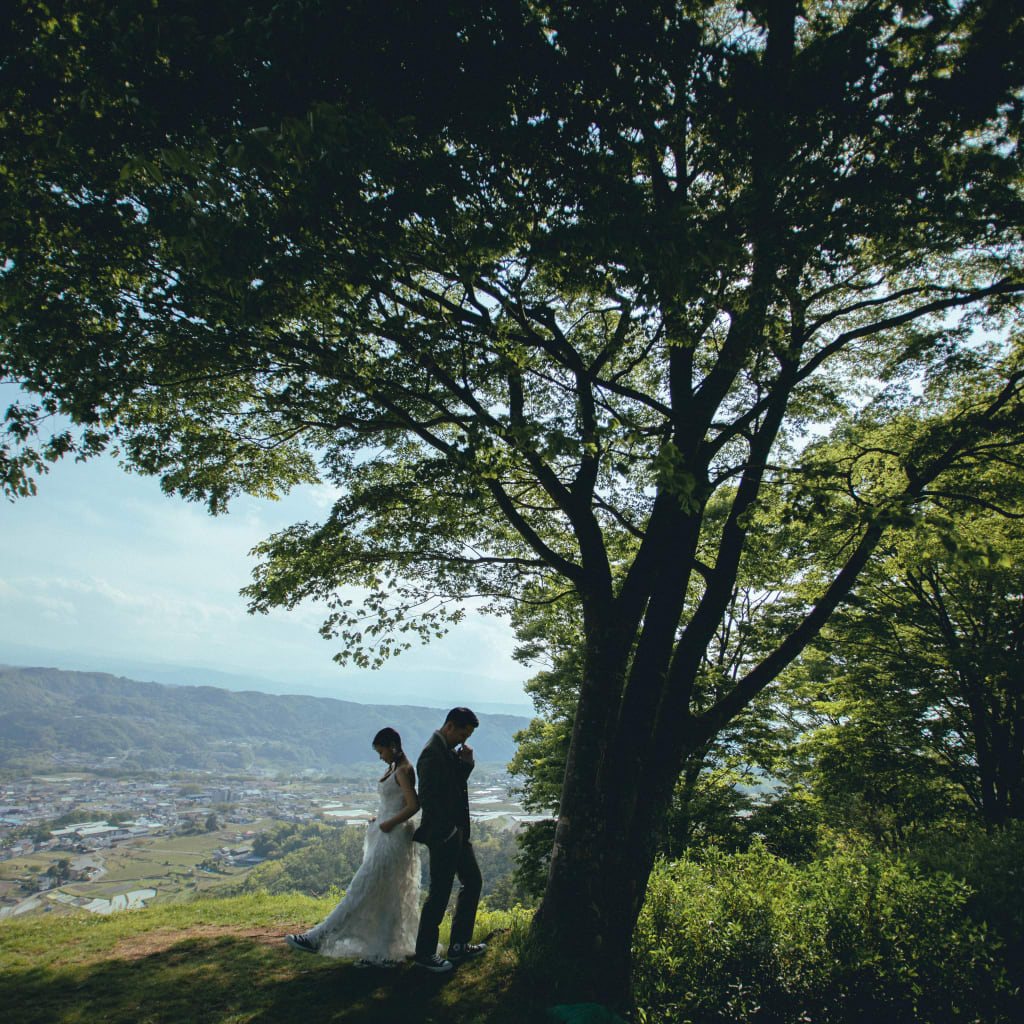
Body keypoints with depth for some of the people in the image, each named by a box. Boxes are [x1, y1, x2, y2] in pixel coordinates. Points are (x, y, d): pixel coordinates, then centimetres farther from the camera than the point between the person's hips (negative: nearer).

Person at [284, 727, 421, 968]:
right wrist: (378, 819, 5)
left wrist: (389, 823, -15)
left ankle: (318, 938, -2)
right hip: (384, 838, 10)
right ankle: (383, 954, 18)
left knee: (362, 889, -5)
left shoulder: (404, 770, -15)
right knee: (385, 896, 12)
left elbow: (414, 805, -22)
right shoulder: (392, 769, 14)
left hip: (393, 837, -10)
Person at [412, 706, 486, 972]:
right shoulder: (433, 753, -21)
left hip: (458, 832, 10)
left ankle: (459, 945, 29)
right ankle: (424, 953, 19)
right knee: (439, 893, 2)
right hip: (443, 835, -10)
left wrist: (466, 763, -7)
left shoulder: (450, 750, 9)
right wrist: (446, 829, -17)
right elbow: (426, 798, -22)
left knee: (473, 882, 17)